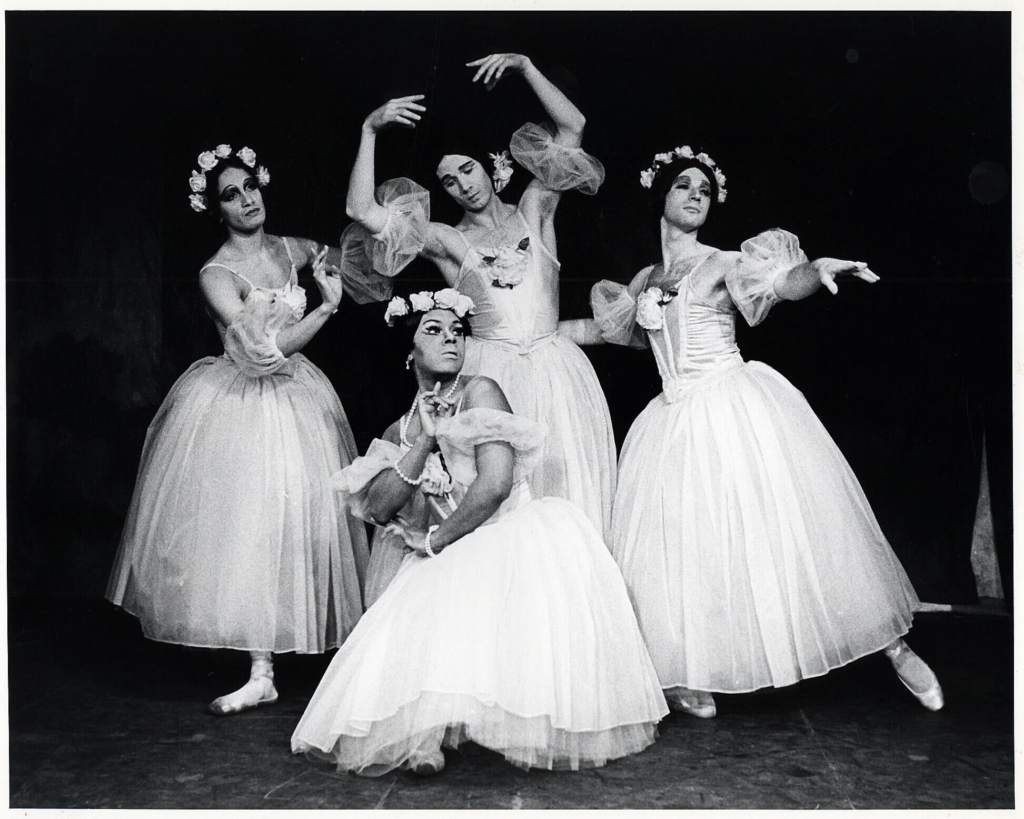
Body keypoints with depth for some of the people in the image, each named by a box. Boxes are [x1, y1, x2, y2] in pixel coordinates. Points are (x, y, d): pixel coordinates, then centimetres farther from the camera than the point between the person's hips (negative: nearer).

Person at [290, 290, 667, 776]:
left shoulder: (480, 392, -1)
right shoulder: (400, 430, 16)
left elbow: (495, 483, -15)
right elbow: (377, 508, 1)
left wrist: (435, 541, -6)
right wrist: (425, 441, -5)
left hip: (506, 539, -5)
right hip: (441, 566, 5)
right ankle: (423, 731, -15)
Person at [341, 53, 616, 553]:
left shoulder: (532, 211, 12)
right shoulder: (447, 240, 7)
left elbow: (573, 126, 7)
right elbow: (361, 211, -3)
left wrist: (524, 66, 2)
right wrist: (370, 131, -4)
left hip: (555, 369, 1)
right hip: (489, 374, -1)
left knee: (564, 498, -1)